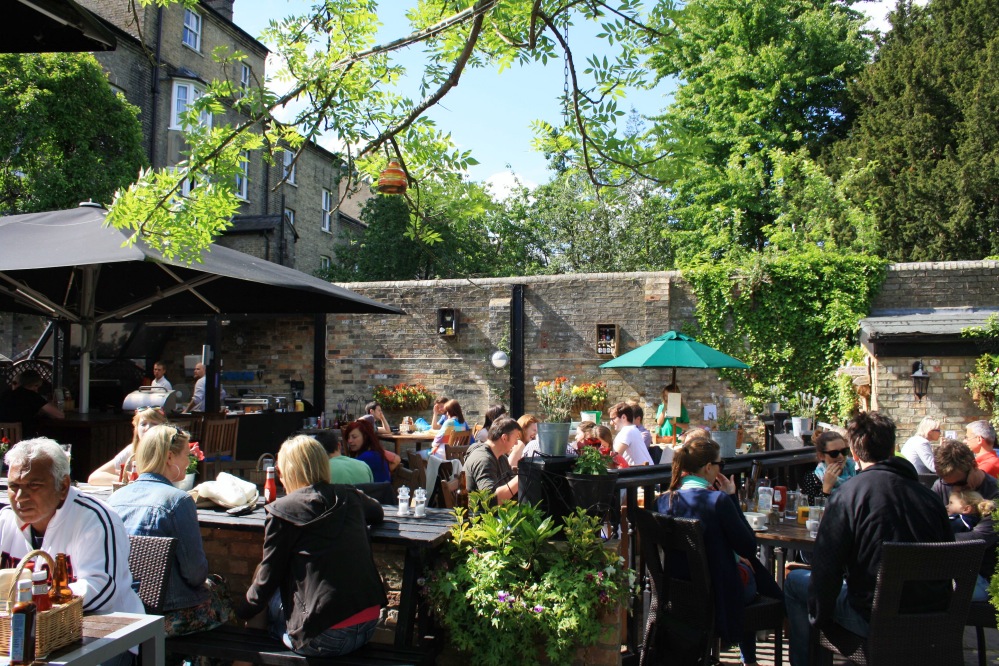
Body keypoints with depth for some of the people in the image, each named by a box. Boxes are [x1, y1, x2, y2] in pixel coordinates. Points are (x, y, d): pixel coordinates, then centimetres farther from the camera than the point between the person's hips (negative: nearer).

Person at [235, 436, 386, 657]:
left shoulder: (283, 510, -7)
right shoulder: (350, 497, 5)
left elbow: (267, 578, 3)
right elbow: (377, 513, 29)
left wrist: (243, 609, 20)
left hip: (325, 639, -5)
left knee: (270, 596, 22)